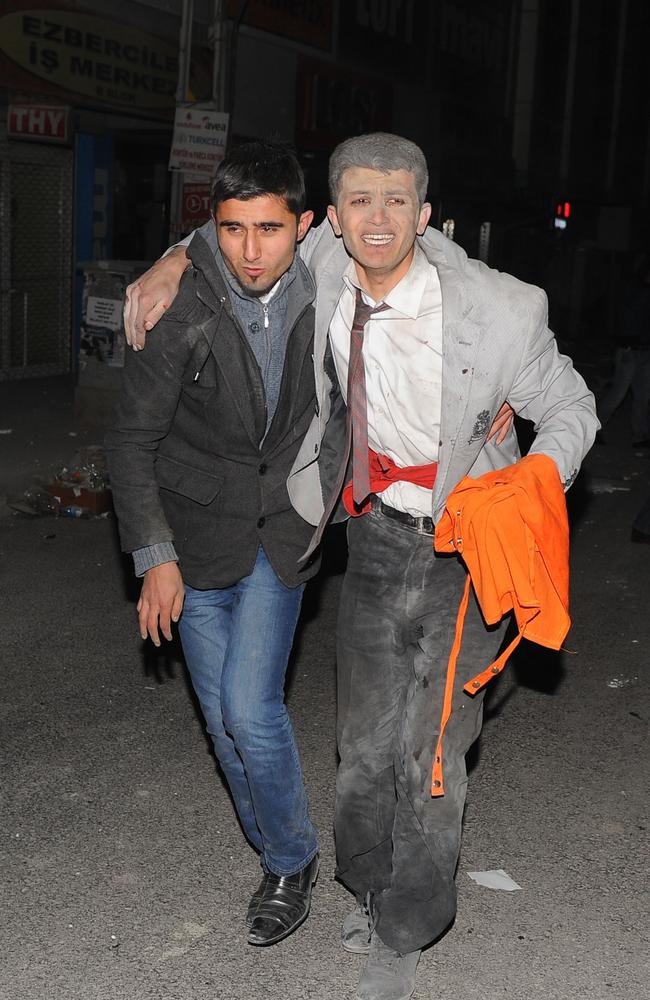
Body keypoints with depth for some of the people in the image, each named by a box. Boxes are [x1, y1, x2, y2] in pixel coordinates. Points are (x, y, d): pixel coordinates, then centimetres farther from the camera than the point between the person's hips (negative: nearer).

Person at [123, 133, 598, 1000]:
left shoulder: (502, 310, -18)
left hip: (467, 551, -3)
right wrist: (173, 262, -1)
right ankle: (371, 885, 43)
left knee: (434, 756, 1)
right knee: (366, 747, 14)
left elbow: (570, 407, -3)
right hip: (375, 544, 4)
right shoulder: (325, 266, -8)